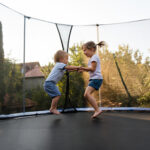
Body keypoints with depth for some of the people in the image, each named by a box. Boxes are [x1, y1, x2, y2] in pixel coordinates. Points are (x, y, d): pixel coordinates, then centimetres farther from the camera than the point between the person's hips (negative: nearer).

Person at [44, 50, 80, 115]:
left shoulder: (60, 66, 19)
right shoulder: (60, 64, -10)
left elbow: (69, 69, 18)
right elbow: (69, 67, -14)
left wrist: (76, 69, 7)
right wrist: (78, 67, -4)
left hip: (51, 83, 10)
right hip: (49, 83, -10)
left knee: (57, 95, 13)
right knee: (57, 95, -13)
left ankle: (54, 108, 21)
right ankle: (52, 108, -4)